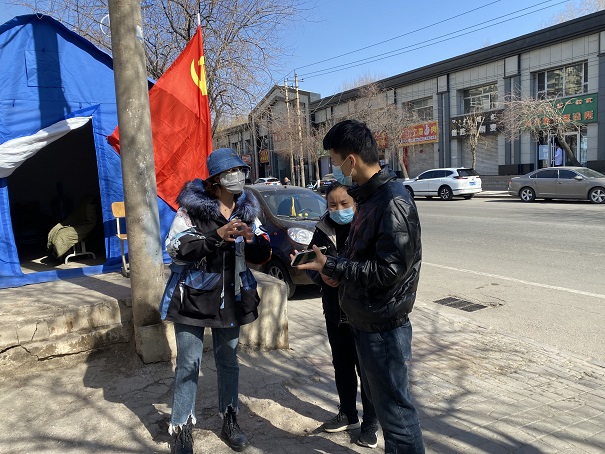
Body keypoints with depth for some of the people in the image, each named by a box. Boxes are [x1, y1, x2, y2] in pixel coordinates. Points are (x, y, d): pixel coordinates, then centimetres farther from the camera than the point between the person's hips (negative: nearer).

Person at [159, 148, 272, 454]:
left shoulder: (247, 208, 2)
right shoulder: (192, 205, -10)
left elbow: (261, 256, 2)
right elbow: (176, 248, -19)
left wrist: (253, 240, -21)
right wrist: (217, 236, -30)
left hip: (230, 297, 4)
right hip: (193, 296, -3)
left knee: (228, 361, 16)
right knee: (188, 365, 7)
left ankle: (229, 422, 34)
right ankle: (181, 429, 26)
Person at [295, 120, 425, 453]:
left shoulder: (393, 203, -21)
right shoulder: (369, 196, 9)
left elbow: (388, 269, -26)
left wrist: (331, 267, -19)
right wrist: (336, 268, 2)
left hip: (384, 327, -10)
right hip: (365, 321, 10)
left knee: (393, 405, 4)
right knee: (379, 397, 23)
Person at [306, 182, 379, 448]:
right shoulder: (324, 229, 0)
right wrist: (322, 276, -12)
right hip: (334, 311, 5)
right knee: (341, 365, 19)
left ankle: (370, 423, 29)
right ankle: (348, 415, 40)